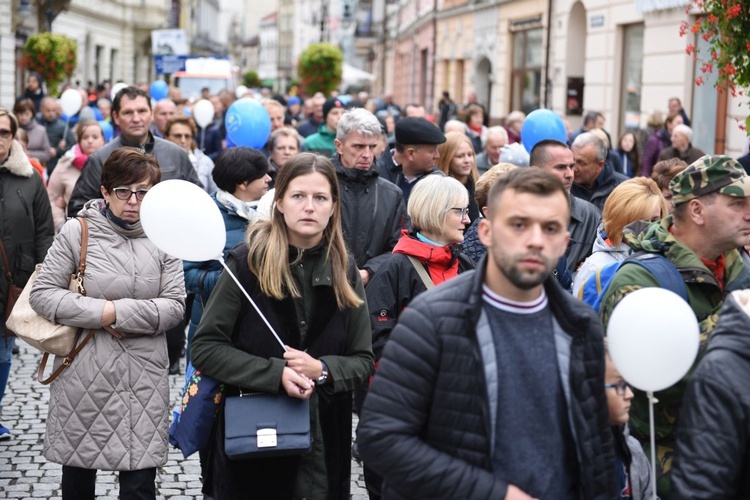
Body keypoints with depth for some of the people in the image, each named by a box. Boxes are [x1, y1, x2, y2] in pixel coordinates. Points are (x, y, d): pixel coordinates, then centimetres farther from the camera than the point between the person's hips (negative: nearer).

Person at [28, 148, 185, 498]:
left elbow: (174, 305, -2)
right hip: (83, 376, -1)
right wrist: (102, 312, -13)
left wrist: (120, 312, -13)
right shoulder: (77, 232, -2)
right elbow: (42, 293, -5)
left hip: (144, 377, 1)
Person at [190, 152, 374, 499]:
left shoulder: (344, 272, 3)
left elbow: (364, 360, 6)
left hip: (323, 441, 3)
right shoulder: (248, 262, -6)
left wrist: (322, 370, -15)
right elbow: (204, 348, -8)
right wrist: (276, 374, -20)